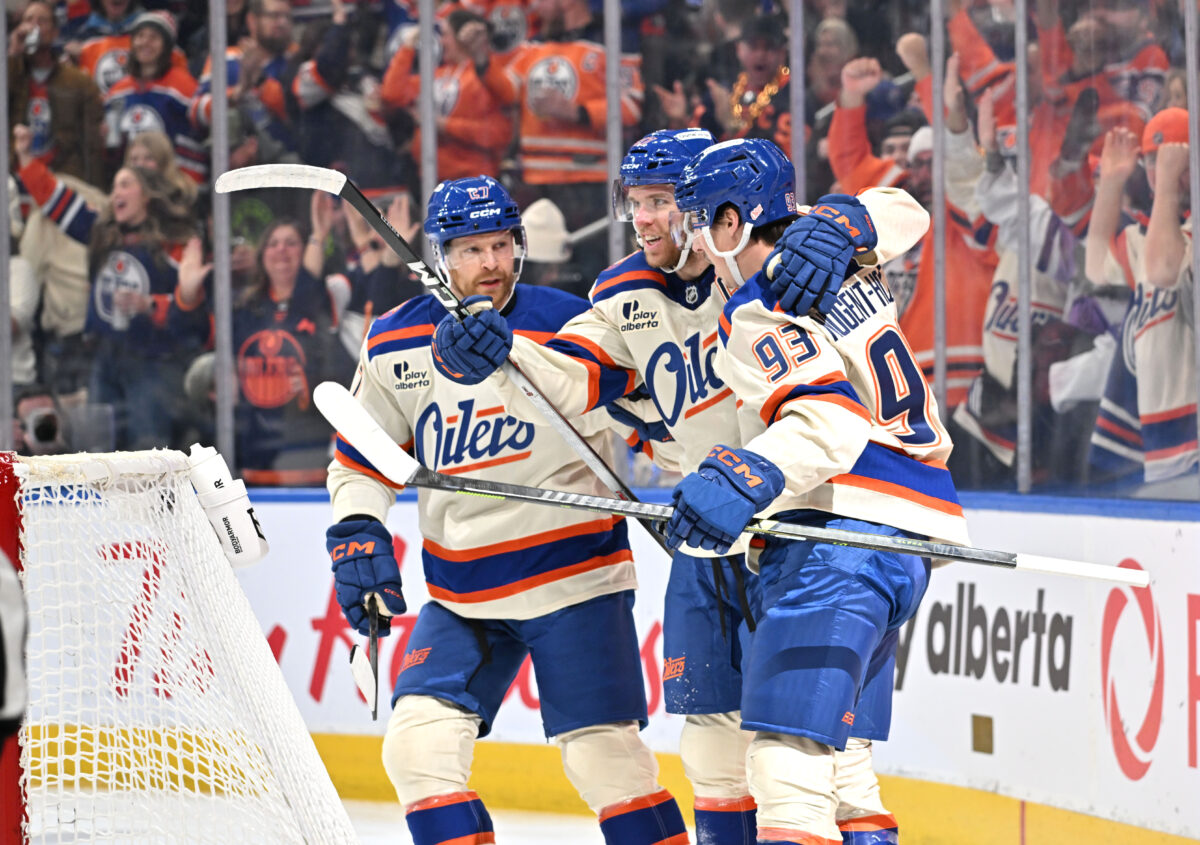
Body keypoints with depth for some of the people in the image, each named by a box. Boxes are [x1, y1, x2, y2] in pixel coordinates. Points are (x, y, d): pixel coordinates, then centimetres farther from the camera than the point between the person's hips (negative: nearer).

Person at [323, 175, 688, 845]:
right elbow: (361, 461, 12)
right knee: (419, 743, -9)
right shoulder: (396, 346, 2)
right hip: (460, 595, 4)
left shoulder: (566, 325, -10)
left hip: (574, 577, -4)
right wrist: (358, 532, -2)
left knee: (605, 759, -8)